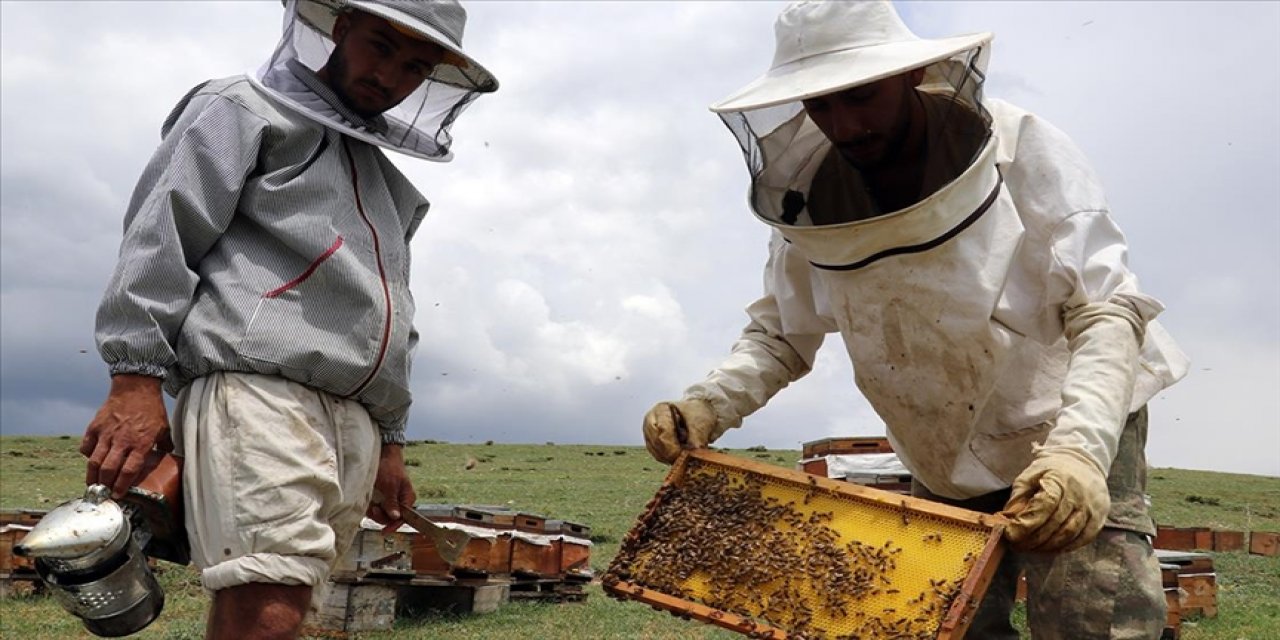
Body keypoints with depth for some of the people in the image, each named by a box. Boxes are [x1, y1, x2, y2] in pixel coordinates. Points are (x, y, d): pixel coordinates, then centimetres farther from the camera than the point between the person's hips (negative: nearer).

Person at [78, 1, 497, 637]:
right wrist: (137, 378, -14)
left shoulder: (386, 183, 32)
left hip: (354, 422, 7)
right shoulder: (245, 109, 10)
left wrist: (390, 441, 29)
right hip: (258, 390, -7)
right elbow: (161, 234, -3)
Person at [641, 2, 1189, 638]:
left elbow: (1107, 312, -24)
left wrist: (1078, 449, -39)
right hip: (944, 467, 4)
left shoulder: (1022, 152, -21)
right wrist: (707, 406, -19)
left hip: (1081, 442, -3)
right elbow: (779, 335, 0)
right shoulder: (809, 204, -11)